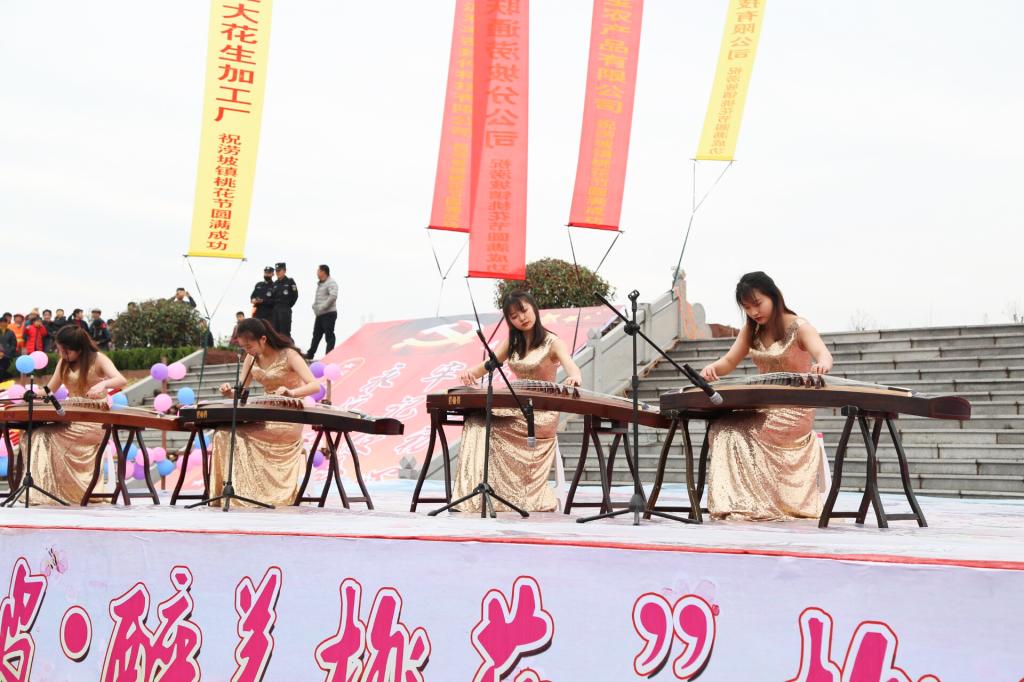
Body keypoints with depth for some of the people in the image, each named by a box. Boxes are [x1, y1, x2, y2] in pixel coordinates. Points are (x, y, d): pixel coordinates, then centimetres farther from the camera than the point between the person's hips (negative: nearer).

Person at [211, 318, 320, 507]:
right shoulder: (252, 358, 6)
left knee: (236, 435, -24)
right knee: (224, 433, -17)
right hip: (265, 418, 6)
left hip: (288, 422, -6)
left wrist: (290, 392, -39)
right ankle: (230, 492, -11)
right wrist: (229, 393, -15)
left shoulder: (288, 355, -12)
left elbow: (315, 386, -21)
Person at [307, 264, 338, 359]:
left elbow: (333, 296, -25)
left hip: (329, 313, -9)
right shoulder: (320, 283, 17)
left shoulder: (331, 283, -12)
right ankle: (310, 355, 21)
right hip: (319, 314, 9)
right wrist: (314, 306, 10)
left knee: (329, 336, -3)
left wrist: (322, 307, -24)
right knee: (316, 334, 14)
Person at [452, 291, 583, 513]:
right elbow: (487, 365, 3)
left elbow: (572, 367, -24)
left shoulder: (552, 343, -6)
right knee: (477, 420, -21)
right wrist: (470, 373, -22)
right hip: (516, 409, 6)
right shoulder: (512, 342, 12)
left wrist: (573, 378, -50)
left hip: (542, 414, -6)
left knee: (485, 425, -24)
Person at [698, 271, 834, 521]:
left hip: (795, 412, -7)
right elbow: (729, 362, 6)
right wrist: (712, 368, -18)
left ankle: (750, 505, -18)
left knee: (730, 431, -23)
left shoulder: (798, 327, -12)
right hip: (763, 408, 7)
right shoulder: (751, 330, 7)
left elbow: (824, 355, -28)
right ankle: (733, 505, -11)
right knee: (722, 428, -15)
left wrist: (821, 365, -54)